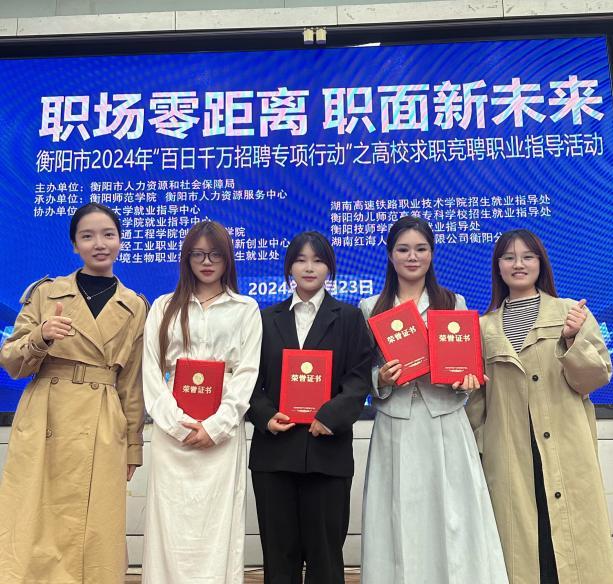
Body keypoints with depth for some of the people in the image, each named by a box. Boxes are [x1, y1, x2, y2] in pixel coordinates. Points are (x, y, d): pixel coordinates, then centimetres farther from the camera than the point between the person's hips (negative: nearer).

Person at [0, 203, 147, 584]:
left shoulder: (135, 308, 6)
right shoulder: (46, 293, 4)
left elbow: (133, 385, 9)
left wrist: (133, 449, 9)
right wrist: (40, 337, -17)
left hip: (102, 436, 1)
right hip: (43, 429, 0)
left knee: (95, 541, 3)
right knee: (32, 535, 1)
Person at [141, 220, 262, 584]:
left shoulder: (246, 309, 8)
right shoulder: (164, 307, 12)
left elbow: (247, 373, 1)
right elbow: (151, 370, 5)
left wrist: (215, 426, -10)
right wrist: (178, 424, -7)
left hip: (223, 431, -1)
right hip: (172, 429, 1)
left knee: (219, 524, 1)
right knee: (171, 523, 3)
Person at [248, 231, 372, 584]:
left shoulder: (349, 318, 7)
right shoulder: (267, 319, 13)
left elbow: (359, 377, -2)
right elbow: (254, 377, 9)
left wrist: (332, 415, -17)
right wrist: (266, 416, -9)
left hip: (327, 448, -2)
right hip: (274, 449, 2)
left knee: (325, 550, 6)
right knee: (278, 550, 10)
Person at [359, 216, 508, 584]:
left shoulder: (454, 303, 8)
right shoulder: (371, 308, 6)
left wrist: (465, 380, -11)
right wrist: (381, 379, -13)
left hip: (445, 427, 0)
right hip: (395, 429, 0)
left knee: (452, 520, 1)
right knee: (400, 521, 4)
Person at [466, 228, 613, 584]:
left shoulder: (572, 312, 3)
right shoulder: (485, 327, 8)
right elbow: (478, 395, 11)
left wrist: (572, 340, -15)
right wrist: (478, 446, 5)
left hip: (566, 452, -1)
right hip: (508, 457, 2)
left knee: (573, 541, 4)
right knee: (519, 541, 8)